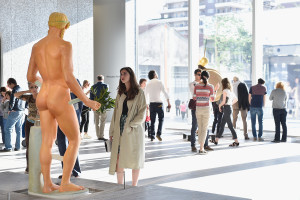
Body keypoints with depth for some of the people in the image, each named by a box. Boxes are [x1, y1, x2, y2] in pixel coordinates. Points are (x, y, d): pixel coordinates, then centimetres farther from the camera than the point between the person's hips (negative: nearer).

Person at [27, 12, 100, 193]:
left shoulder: (36, 46, 8)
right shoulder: (65, 45, -15)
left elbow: (30, 77, 15)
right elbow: (69, 78, -23)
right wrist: (87, 101, -13)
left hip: (43, 98, 7)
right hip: (60, 100, -7)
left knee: (48, 142, 12)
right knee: (75, 140, 6)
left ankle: (47, 184, 14)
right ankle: (65, 183, 8)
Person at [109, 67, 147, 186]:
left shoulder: (139, 93, 0)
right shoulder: (120, 93, 16)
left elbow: (142, 113, -6)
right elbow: (116, 113, 15)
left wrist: (131, 125, -16)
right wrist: (112, 131, 8)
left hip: (133, 130, -4)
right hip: (120, 131, 5)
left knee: (134, 159, 1)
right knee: (118, 159, 1)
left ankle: (134, 186, 10)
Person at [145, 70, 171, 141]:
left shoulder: (148, 84, 9)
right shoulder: (159, 82, -3)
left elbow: (145, 95, 16)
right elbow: (165, 92, -8)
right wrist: (169, 102, -5)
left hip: (151, 103, 4)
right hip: (159, 103, -4)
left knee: (152, 120, 8)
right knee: (161, 119, 6)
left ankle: (152, 136, 7)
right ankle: (158, 133, -10)